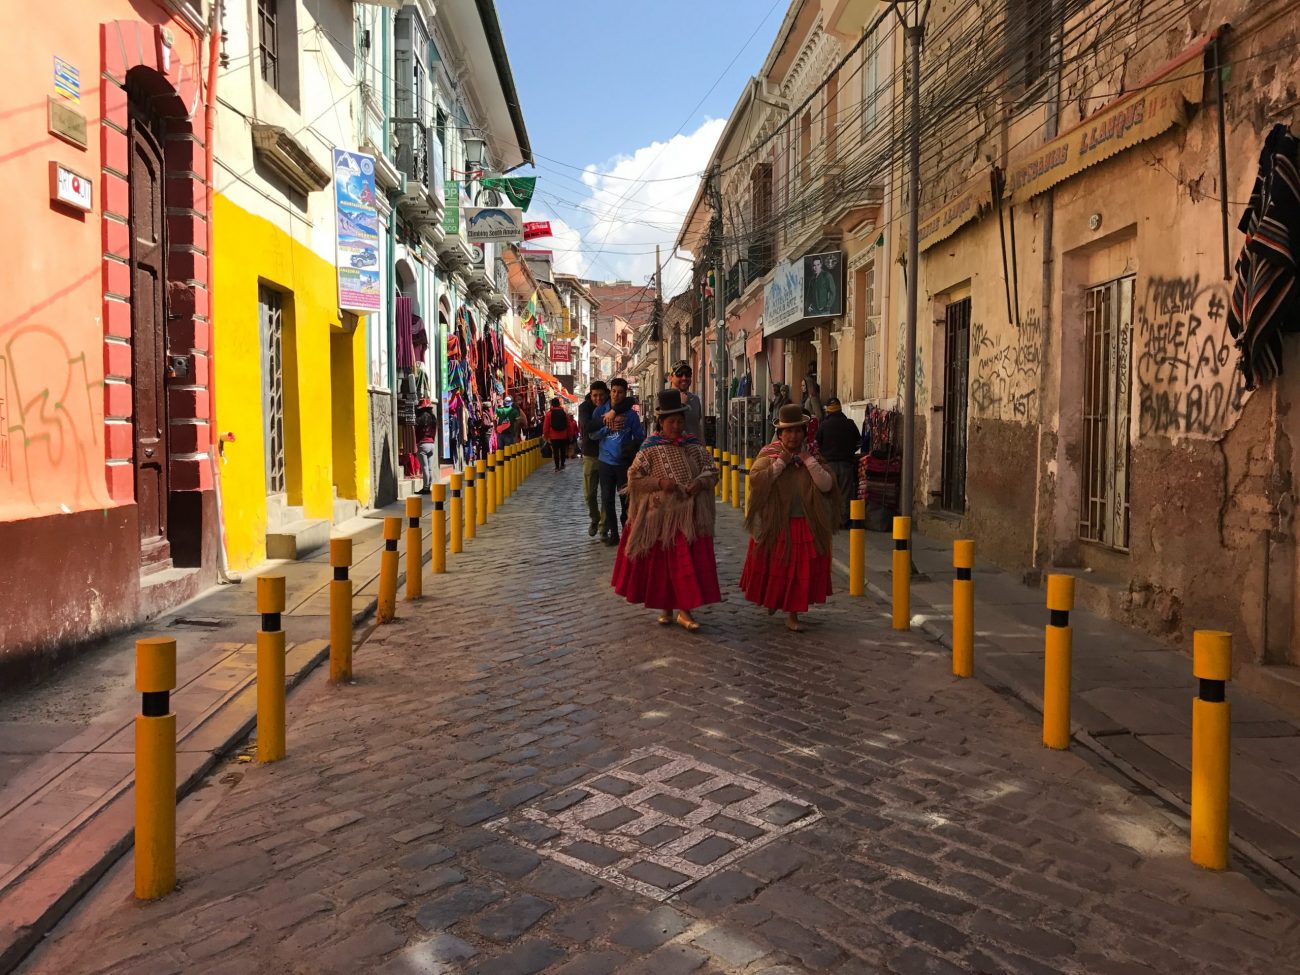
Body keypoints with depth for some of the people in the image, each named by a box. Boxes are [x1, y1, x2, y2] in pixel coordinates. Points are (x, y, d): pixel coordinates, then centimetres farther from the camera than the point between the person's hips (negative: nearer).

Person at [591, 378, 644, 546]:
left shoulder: (631, 414, -2)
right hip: (606, 462, 1)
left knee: (626, 498, 5)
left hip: (625, 462, -1)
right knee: (607, 499, 3)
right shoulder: (601, 411, 3)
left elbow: (640, 436, -1)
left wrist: (630, 448, -17)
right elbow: (593, 434, -2)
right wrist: (608, 427, -17)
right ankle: (611, 533, 11)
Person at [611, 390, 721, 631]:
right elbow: (633, 478, -5)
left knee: (690, 561, -1)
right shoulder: (650, 448, -6)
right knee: (662, 562, 7)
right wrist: (659, 483, -18)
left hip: (690, 515, 2)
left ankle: (684, 611, 7)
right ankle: (665, 608, 24)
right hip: (660, 515, -2)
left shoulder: (694, 444, 3)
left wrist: (700, 482, -13)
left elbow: (711, 471, 8)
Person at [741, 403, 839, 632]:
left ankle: (793, 615, 14)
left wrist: (808, 460, -15)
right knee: (773, 568, 11)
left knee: (801, 569, 2)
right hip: (775, 524, -1)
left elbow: (827, 485, -9)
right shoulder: (768, 454, -3)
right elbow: (755, 480, -18)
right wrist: (781, 462, -19)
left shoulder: (812, 455, 3)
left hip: (805, 525, 1)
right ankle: (772, 600, 39)